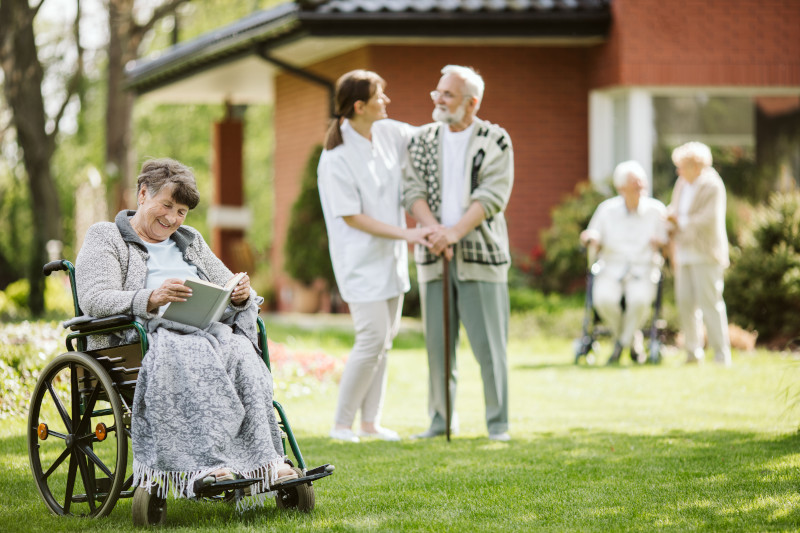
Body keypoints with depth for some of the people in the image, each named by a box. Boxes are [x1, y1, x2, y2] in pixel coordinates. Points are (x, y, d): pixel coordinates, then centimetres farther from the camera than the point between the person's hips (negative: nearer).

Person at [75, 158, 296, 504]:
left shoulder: (191, 241, 30)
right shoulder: (104, 237, 12)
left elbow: (228, 291, 27)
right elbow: (94, 300, -6)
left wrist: (241, 295, -1)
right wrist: (151, 299, -23)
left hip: (208, 330, 5)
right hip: (139, 337, -5)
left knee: (241, 353, -31)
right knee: (190, 358, -39)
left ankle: (265, 460, -43)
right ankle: (208, 464, -50)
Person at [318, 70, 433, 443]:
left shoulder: (388, 133, 2)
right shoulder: (336, 159, -19)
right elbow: (352, 217, -18)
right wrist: (406, 234, -21)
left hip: (390, 256, 8)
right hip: (360, 259, -8)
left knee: (385, 338, 10)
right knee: (373, 338, -12)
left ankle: (370, 420, 18)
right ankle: (342, 423, 0)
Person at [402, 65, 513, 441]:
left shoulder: (495, 141, 2)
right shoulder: (422, 140, 12)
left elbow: (492, 196, -9)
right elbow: (413, 191, 3)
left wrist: (455, 231, -21)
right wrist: (435, 230, -15)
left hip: (480, 254, -3)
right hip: (434, 256, 3)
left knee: (489, 343, -3)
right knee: (437, 343, 5)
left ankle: (498, 423, 4)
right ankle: (441, 420, 14)